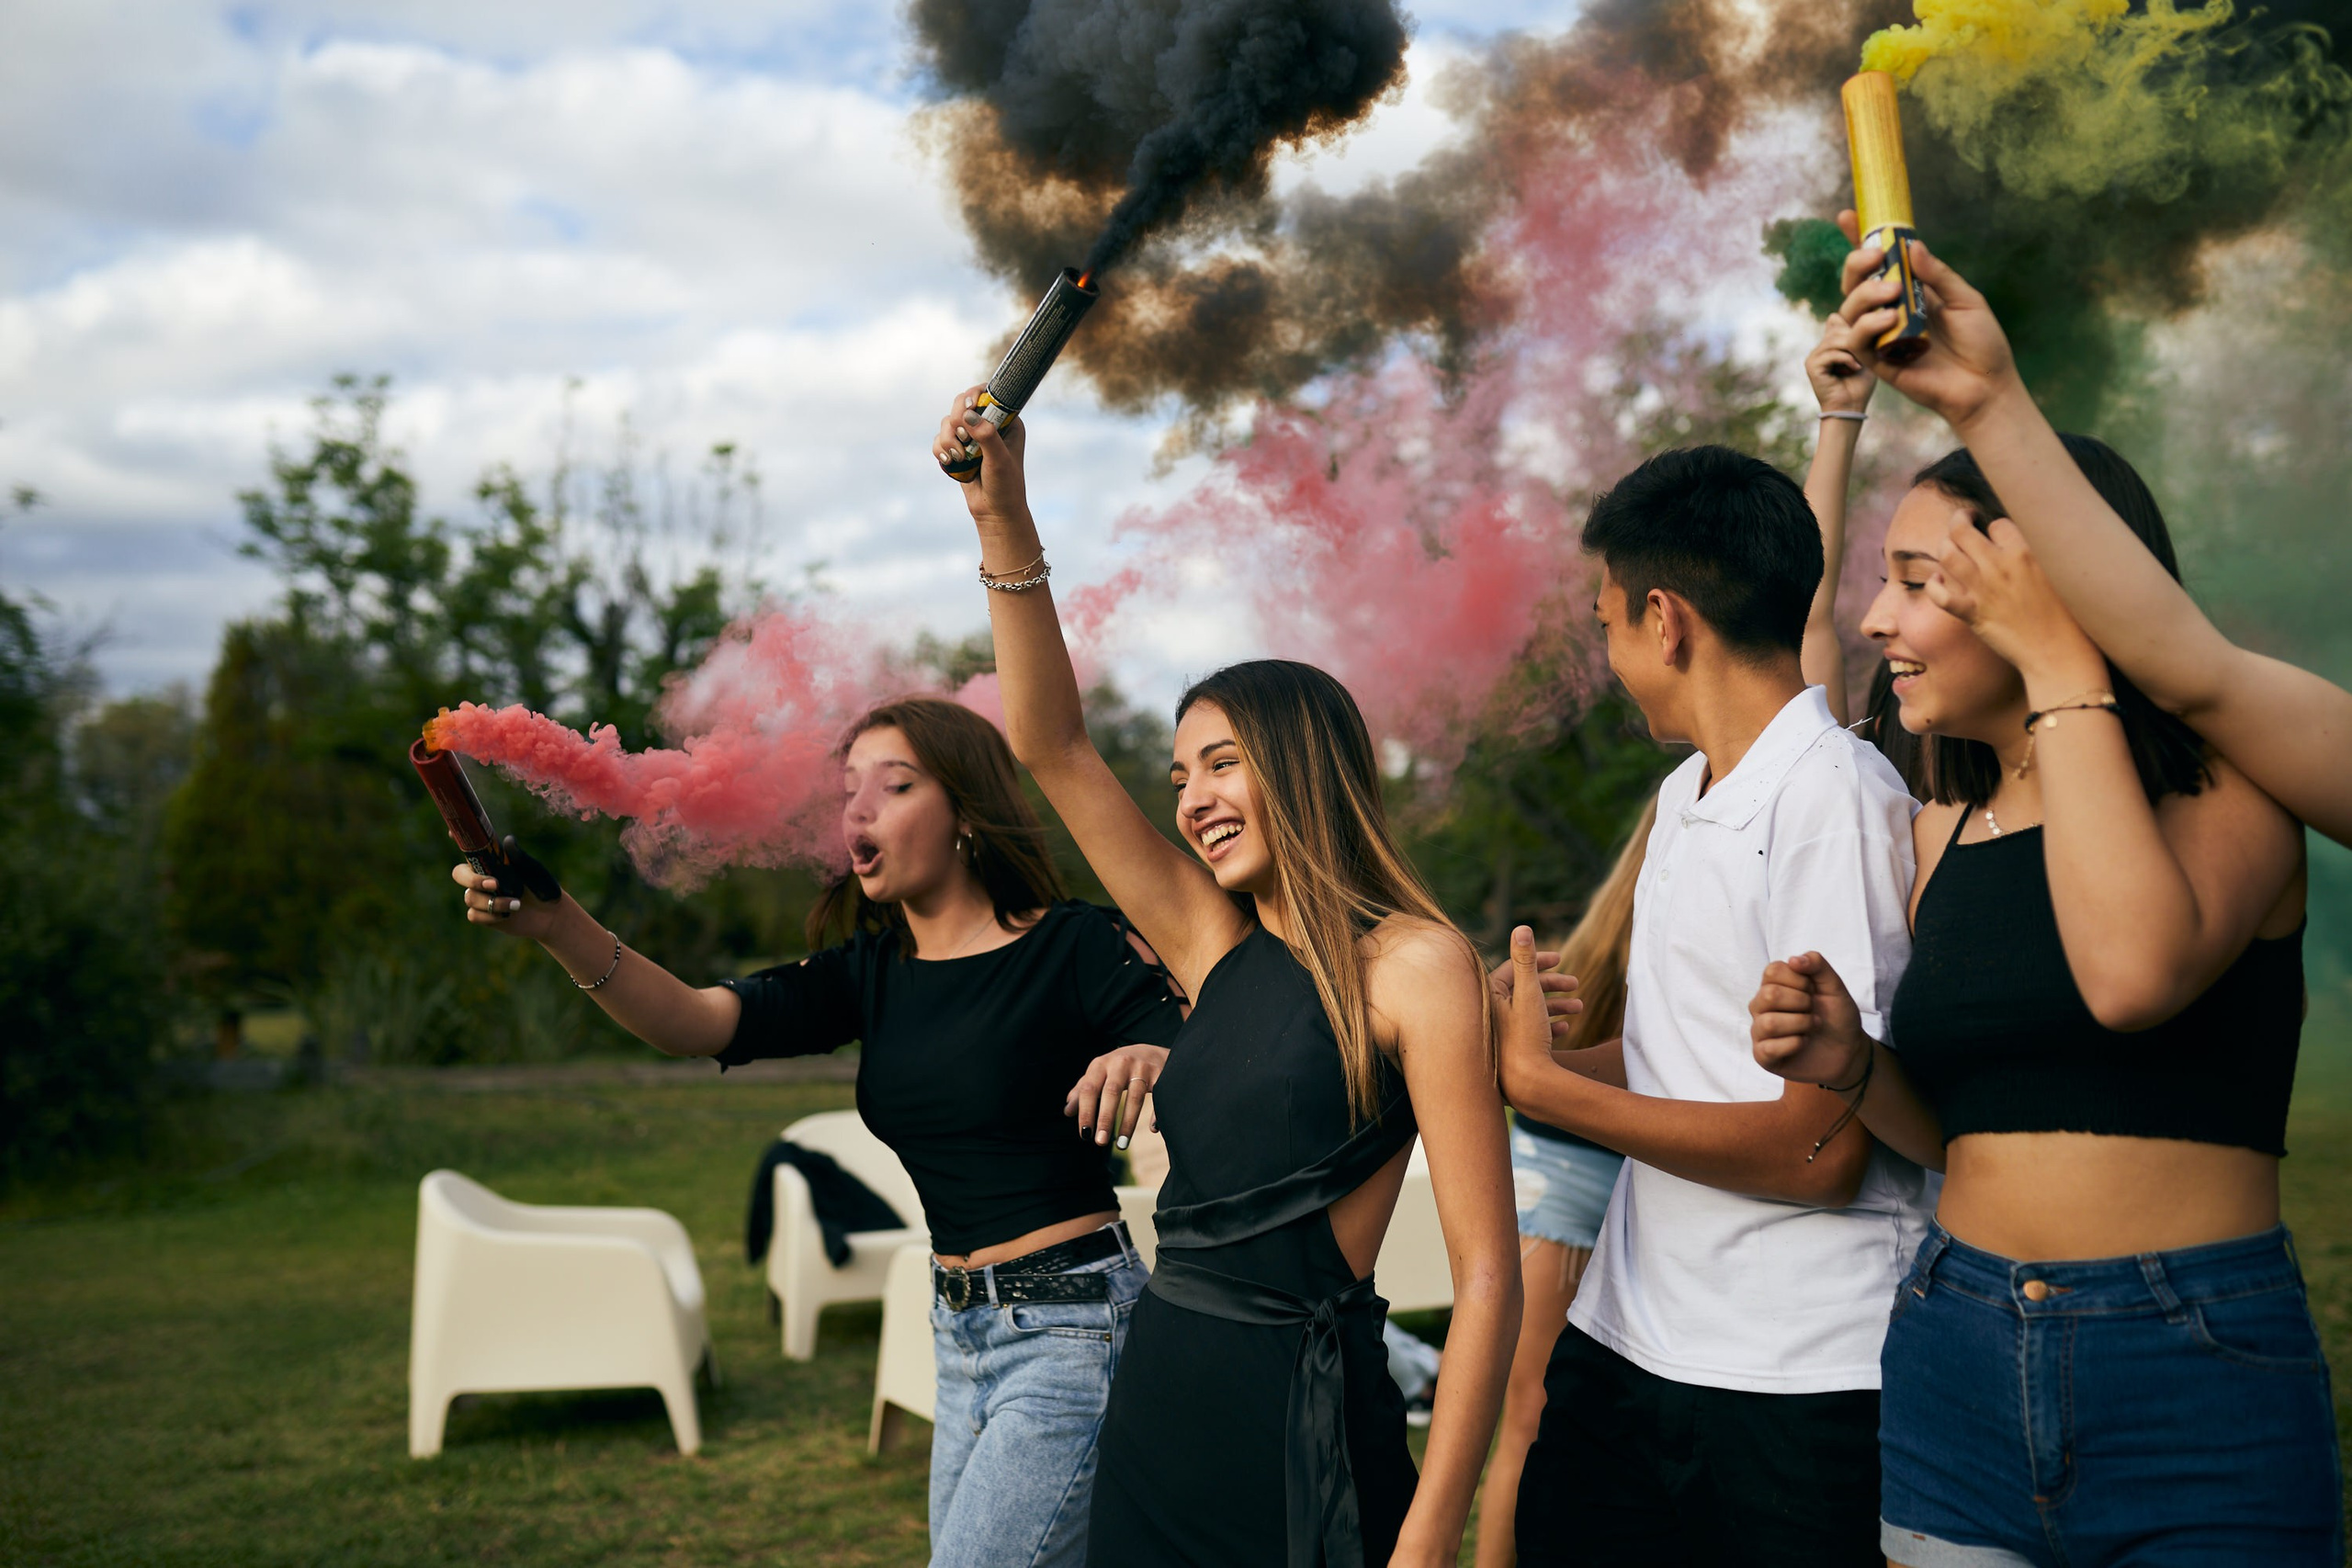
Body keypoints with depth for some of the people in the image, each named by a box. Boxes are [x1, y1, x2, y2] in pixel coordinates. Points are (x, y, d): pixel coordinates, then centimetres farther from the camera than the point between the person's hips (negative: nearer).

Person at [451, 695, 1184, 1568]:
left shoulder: (1070, 948, -10)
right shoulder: (871, 972, 7)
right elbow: (694, 1022, -7)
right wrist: (560, 929, -23)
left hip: (1074, 1332, -7)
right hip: (962, 1336, 7)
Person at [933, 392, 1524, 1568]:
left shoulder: (1415, 965, -9)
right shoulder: (1215, 945, 9)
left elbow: (1485, 1276, -13)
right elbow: (1050, 748, 7)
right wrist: (1003, 522, 0)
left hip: (1303, 1421, -6)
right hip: (1158, 1395, 6)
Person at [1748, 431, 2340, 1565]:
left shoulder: (2228, 786, -6)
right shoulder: (1938, 840, 9)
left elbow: (2135, 973, -29)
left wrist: (2062, 668, -20)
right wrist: (1854, 1066, -5)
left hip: (2197, 1384, -5)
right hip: (1953, 1364, 5)